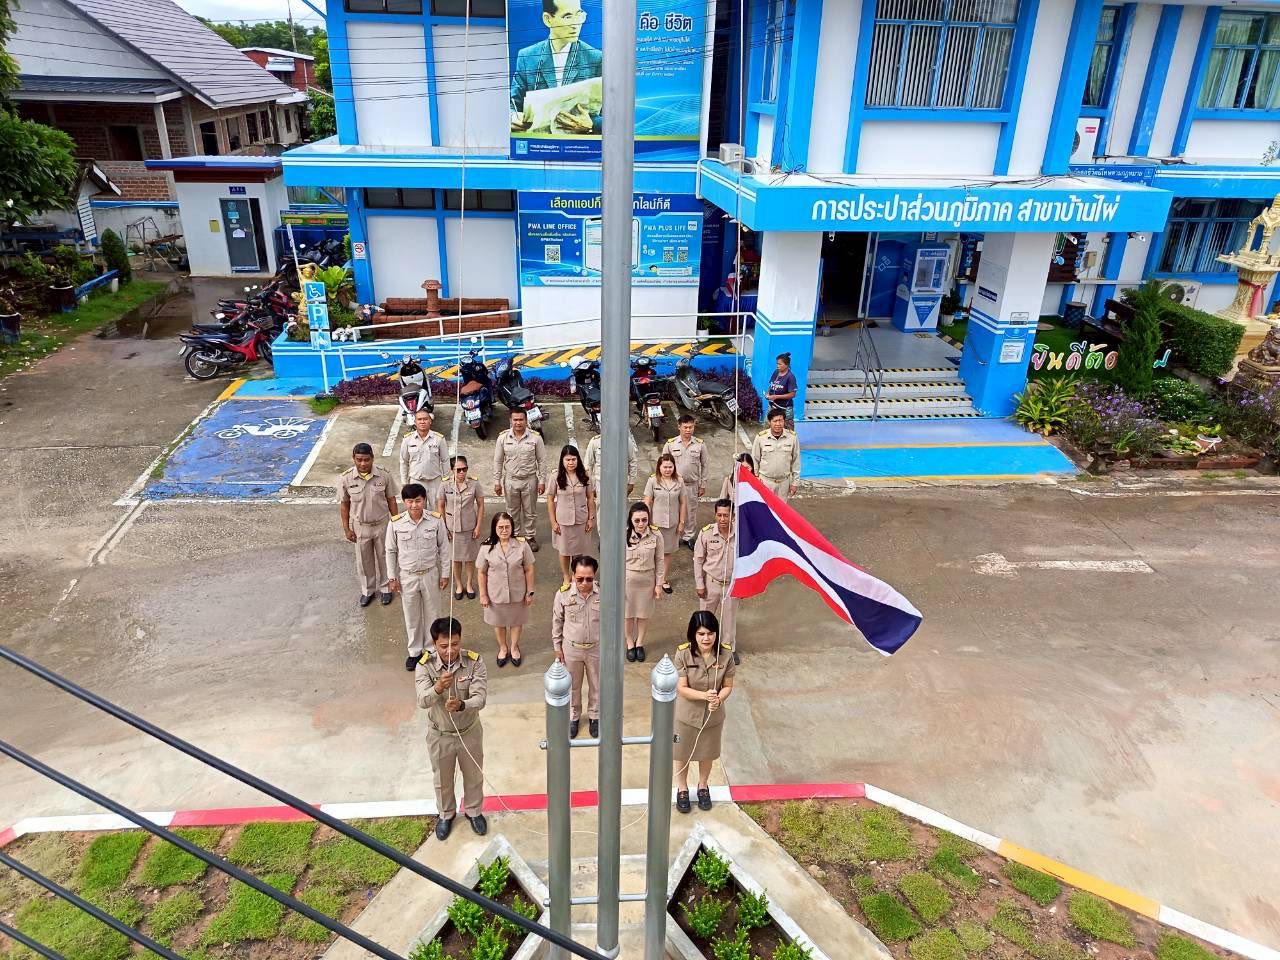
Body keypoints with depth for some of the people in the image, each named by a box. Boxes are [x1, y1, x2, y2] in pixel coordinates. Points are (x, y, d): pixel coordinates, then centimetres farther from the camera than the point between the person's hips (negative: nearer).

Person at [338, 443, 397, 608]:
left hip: (382, 525, 0)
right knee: (364, 560, 16)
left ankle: (385, 588, 37)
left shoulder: (384, 475, -16)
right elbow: (344, 504, -4)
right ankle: (367, 590, 37)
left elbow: (391, 500, -4)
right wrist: (346, 528, -2)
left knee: (384, 558, 16)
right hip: (360, 526, 0)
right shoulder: (345, 479, -16)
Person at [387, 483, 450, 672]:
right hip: (407, 577, 0)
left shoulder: (436, 521, -14)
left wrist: (445, 574, -1)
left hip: (430, 575, 0)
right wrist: (392, 577, 0)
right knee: (411, 616, 15)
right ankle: (414, 652, 34)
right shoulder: (396, 523, -13)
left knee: (431, 613, 15)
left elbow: (443, 548, -3)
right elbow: (391, 551, -1)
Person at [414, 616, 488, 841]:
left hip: (469, 732, 0)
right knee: (442, 779, 23)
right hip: (440, 735, 0)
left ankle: (473, 811, 51)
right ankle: (446, 814, 51)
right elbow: (423, 701, -35)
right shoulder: (425, 665, -22)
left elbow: (480, 698, -29)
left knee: (473, 775, 22)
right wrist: (437, 688, -56)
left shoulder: (474, 662, -22)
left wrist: (461, 705, -50)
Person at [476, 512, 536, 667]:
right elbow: (481, 572, -5)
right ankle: (503, 648, 46)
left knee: (516, 621, 20)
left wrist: (530, 592, -4)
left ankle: (514, 647, 46)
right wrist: (483, 595, -3)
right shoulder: (487, 548, -15)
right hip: (496, 594, 0)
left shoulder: (522, 545, -16)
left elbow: (529, 570, -8)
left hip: (517, 593, 0)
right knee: (498, 622, 20)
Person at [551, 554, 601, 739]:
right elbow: (557, 622, -4)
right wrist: (557, 648, 1)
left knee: (596, 685, 20)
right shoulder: (563, 594, -20)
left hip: (597, 648, 0)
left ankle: (594, 716, 45)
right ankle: (573, 717, 45)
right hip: (571, 648, 0)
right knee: (572, 686, 20)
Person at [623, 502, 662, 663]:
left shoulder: (656, 537, -13)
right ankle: (630, 643, 34)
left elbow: (659, 561, -4)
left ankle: (639, 643, 37)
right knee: (628, 613, 13)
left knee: (643, 613, 15)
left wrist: (659, 584, -1)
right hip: (627, 580, -1)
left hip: (647, 580, 1)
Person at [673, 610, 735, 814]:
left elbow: (728, 686, -8)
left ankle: (703, 787, 50)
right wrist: (704, 695, -35)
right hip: (686, 715, -2)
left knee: (707, 754, 24)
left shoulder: (726, 654, -19)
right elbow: (681, 688, -20)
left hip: (713, 715, 2)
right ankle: (682, 789, 45)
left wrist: (718, 699, -28)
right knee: (683, 754, 19)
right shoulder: (683, 654, -24)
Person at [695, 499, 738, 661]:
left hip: (731, 584, 1)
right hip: (711, 582, 0)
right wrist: (699, 584, -5)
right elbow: (698, 560, -6)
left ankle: (730, 649, 37)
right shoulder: (706, 533, -16)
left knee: (730, 617, 16)